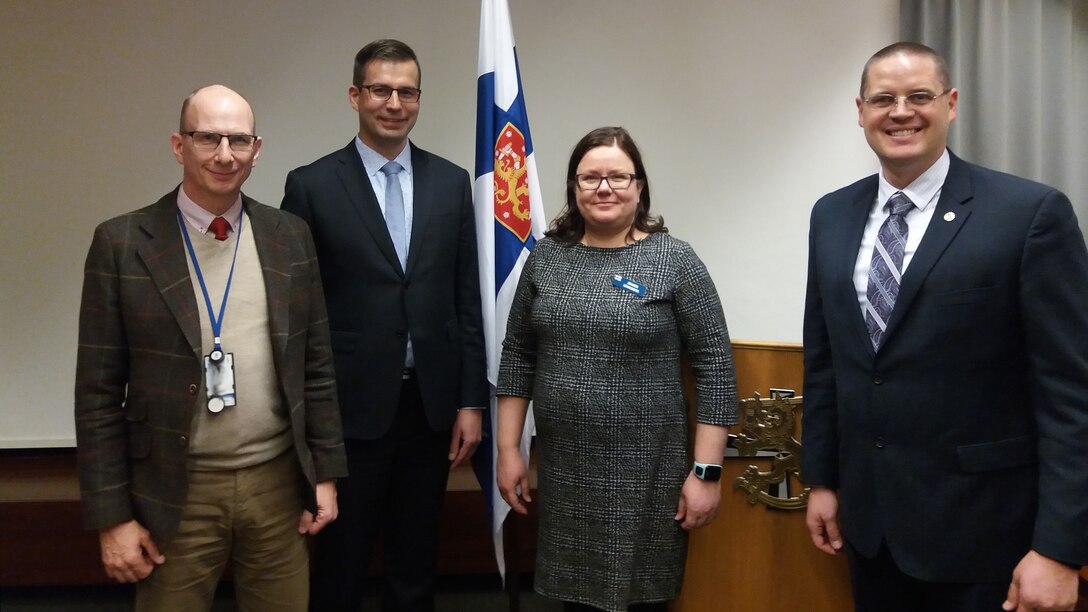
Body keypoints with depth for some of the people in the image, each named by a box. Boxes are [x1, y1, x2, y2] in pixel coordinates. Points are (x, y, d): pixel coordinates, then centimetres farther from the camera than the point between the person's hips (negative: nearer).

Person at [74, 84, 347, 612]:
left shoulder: (290, 238, 3)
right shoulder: (122, 243, -5)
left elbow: (316, 365, 7)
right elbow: (99, 390, -4)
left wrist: (325, 473, 6)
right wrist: (112, 515, -6)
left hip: (277, 481, 2)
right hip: (175, 492, -2)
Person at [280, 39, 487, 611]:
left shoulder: (452, 182, 5)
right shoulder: (312, 185, -4)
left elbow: (467, 300, 6)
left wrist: (471, 401, 3)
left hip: (432, 406, 3)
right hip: (352, 407, -3)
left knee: (416, 563, 16)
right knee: (341, 563, 11)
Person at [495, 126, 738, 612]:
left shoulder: (675, 260, -7)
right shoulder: (546, 255, 4)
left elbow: (714, 366, -8)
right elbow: (518, 357, 9)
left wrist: (707, 472, -11)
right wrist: (508, 449, 5)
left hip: (645, 471, -3)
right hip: (562, 468, 3)